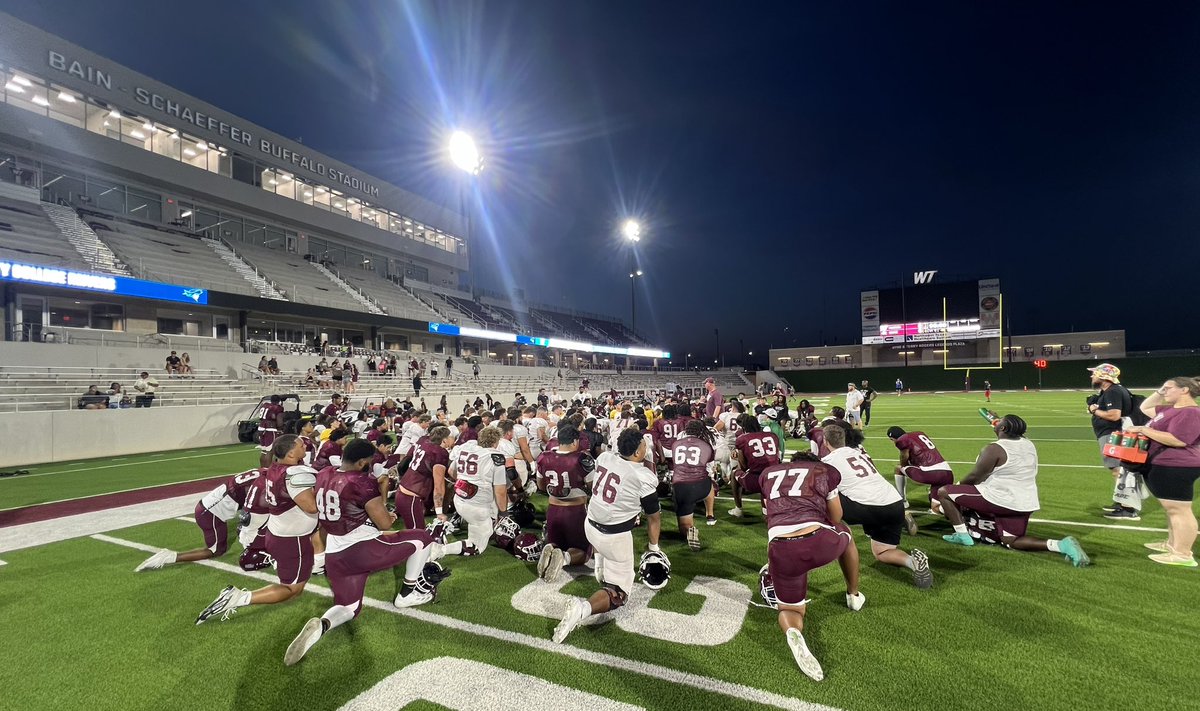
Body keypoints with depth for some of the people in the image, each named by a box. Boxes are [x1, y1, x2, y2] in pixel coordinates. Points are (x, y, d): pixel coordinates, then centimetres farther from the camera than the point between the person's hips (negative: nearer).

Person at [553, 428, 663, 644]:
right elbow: (654, 517, -4)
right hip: (615, 538, -6)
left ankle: (601, 568, 32)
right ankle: (584, 608, -19)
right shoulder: (645, 478, -19)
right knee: (619, 592, 7)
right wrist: (654, 547, 15)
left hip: (590, 526, 6)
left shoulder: (604, 457, -5)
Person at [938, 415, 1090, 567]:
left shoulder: (994, 449, -17)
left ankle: (962, 534, -4)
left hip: (1000, 500, -8)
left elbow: (974, 477, -11)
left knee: (944, 492, -2)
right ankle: (1061, 545, -1)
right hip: (1025, 503, 8)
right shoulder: (1028, 445, 5)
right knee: (1011, 542, 19)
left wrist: (958, 486, 6)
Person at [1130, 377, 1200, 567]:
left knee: (1179, 510, -5)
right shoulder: (1171, 409, 13)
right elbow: (1145, 408, 29)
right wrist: (1158, 393, 14)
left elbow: (1177, 440, -26)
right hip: (1163, 467, 11)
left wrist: (1143, 430, -19)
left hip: (1175, 469, -11)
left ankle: (1183, 554, 1)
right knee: (1172, 509, 19)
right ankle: (1172, 544, 30)